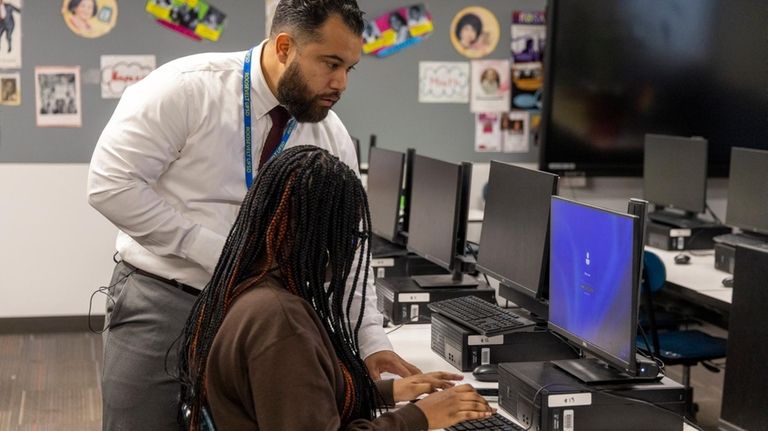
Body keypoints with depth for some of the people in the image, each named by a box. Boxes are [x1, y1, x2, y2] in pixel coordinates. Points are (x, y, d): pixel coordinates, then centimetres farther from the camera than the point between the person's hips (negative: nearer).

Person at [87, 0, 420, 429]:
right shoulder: (187, 88, -15)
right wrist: (214, 249, -20)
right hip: (159, 305, -4)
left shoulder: (332, 137, -1)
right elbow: (110, 184, -18)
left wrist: (372, 341, -6)